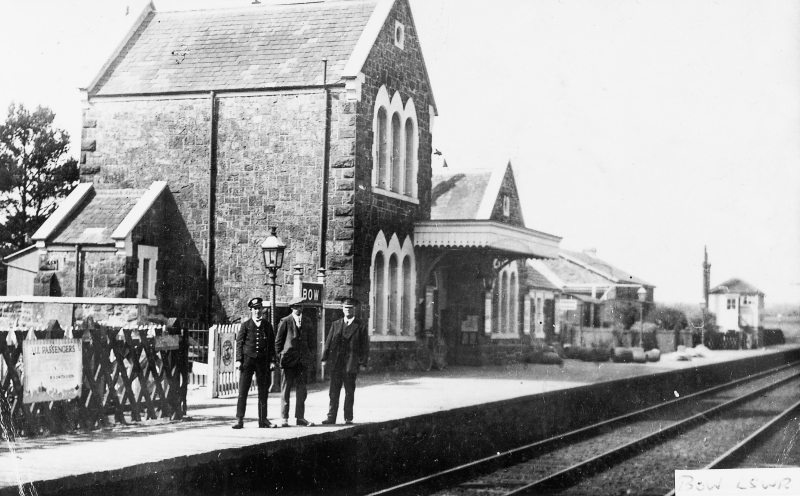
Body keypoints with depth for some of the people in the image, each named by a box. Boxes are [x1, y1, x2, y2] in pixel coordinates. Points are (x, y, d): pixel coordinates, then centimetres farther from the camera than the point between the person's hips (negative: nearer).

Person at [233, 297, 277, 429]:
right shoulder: (245, 325, 5)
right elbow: (239, 343, 3)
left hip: (263, 360, 2)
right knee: (243, 390, -6)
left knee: (263, 391, 5)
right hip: (248, 359, -2)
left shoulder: (267, 326, 11)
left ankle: (263, 419, 12)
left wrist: (272, 361, 4)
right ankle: (239, 419, -3)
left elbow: (272, 344, 12)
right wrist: (238, 360, -5)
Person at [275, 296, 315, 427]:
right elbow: (278, 341, 2)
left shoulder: (307, 321, 11)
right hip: (289, 361, -4)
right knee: (285, 390, -1)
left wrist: (307, 354, 13)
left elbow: (311, 340, 19)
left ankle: (299, 418, 10)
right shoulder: (285, 321, -1)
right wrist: (281, 356, -1)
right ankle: (284, 418, 3)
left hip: (303, 361, 4)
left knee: (301, 390, 5)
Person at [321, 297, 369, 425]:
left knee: (349, 392, 5)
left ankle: (348, 418, 11)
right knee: (333, 392, 3)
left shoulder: (361, 325, 2)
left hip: (351, 364, -2)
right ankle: (331, 417, 6)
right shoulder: (336, 324, 12)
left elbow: (365, 346, -1)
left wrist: (363, 363, -7)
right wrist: (325, 358, 2)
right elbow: (328, 342, 10)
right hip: (336, 363, 3)